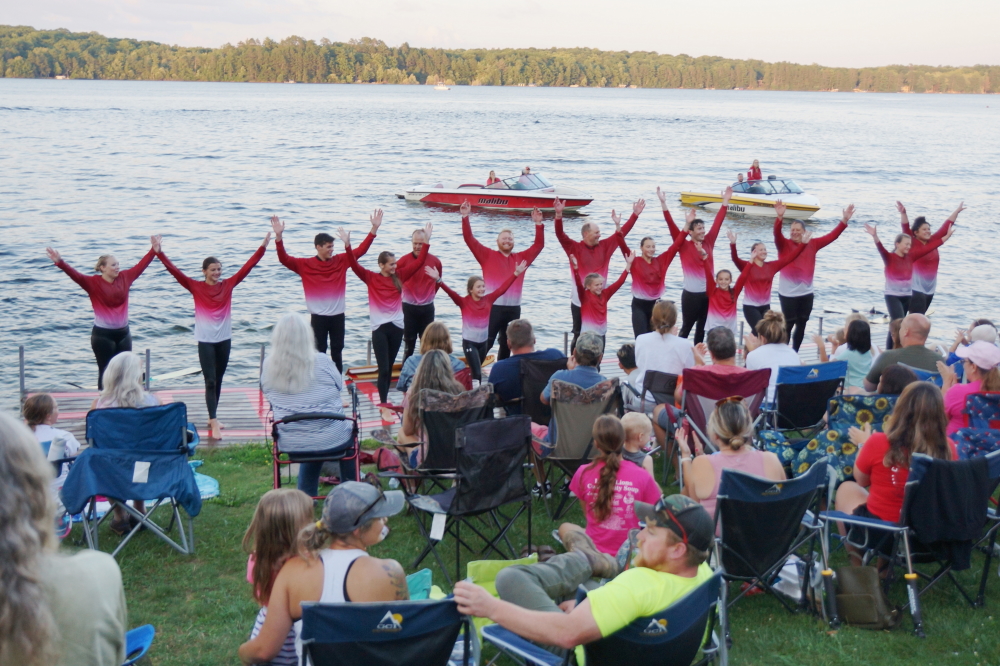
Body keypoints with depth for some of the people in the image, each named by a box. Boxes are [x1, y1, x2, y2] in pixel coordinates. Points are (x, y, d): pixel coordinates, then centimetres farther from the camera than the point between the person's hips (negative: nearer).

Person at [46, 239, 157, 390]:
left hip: (123, 332, 5)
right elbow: (75, 275, -23)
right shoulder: (93, 282, -11)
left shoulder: (125, 277, 1)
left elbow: (141, 265, 9)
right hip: (102, 335, -5)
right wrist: (60, 262, -38)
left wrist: (154, 250, 10)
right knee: (105, 371, 1)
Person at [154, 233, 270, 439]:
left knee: (218, 381, 13)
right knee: (210, 382, -7)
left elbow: (247, 266, 0)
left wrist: (263, 247, -3)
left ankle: (212, 418, 25)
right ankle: (214, 424, -9)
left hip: (224, 340, 3)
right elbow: (175, 271, -10)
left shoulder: (228, 284, 2)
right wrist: (159, 252, -19)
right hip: (206, 341, -3)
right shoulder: (196, 287, -4)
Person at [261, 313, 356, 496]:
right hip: (330, 441, -3)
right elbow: (340, 386, 0)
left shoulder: (269, 366, -7)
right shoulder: (321, 361, -15)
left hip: (290, 445, 3)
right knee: (350, 433, 31)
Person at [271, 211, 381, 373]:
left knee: (337, 351, 10)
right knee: (319, 352, 4)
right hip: (318, 316, -3)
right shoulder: (306, 265, -4)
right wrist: (278, 236, -24)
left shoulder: (341, 261, 3)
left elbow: (361, 250, 3)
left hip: (338, 315, 3)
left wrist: (374, 228, -3)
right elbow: (284, 259, -11)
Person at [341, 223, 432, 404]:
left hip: (396, 326, 3)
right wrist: (347, 245, -21)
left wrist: (426, 242, 1)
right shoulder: (371, 278, -1)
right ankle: (383, 403, -7)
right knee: (383, 369, -7)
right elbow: (354, 266, -11)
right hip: (379, 327, -3)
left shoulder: (399, 276, 7)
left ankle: (385, 400, 20)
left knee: (390, 367, 12)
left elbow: (418, 262, 7)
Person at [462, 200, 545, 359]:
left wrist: (538, 224, 8)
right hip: (493, 308, -4)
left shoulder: (521, 258, 13)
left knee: (507, 346, 14)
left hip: (514, 309, 4)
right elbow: (469, 239, 0)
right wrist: (465, 217, -8)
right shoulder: (488, 255, 4)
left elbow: (538, 245, 17)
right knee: (485, 344, -6)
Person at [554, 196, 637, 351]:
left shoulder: (604, 246, 5)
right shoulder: (575, 248, -6)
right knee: (579, 337, 3)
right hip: (579, 302, -4)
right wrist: (558, 214, -32)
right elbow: (560, 234, -17)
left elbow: (621, 233, 9)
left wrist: (635, 215, 5)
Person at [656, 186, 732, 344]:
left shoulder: (708, 242, 5)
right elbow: (671, 225, -14)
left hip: (708, 293, 5)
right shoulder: (684, 246, -7)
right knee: (687, 327, 3)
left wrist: (725, 201, 11)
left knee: (702, 328, 14)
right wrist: (663, 203, -21)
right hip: (691, 294, -5)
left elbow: (717, 222, 10)